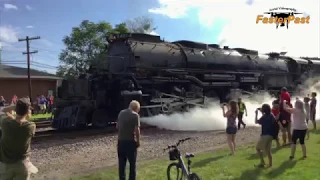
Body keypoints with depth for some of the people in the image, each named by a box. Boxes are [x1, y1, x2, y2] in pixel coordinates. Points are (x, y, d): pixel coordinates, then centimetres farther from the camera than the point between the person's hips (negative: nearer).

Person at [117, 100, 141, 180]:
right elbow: (137, 129, -16)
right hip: (131, 141, -5)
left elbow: (117, 126, 12)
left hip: (121, 140, 5)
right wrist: (138, 141, -7)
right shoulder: (135, 115, -11)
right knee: (132, 163, 8)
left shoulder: (121, 113, 7)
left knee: (121, 162, 13)